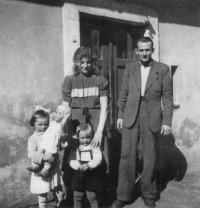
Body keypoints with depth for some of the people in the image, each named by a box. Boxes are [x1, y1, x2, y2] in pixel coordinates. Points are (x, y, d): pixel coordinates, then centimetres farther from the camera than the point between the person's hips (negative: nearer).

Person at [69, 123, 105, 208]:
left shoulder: (95, 148, -7)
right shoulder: (76, 148, 0)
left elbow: (98, 160, -17)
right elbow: (72, 161, -6)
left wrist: (88, 165, -32)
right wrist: (79, 166, -25)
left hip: (92, 176, -3)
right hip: (78, 176, 3)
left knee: (92, 197, 4)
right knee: (77, 197, 15)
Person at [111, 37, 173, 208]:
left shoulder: (163, 69, -2)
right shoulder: (130, 67, 5)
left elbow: (167, 97, -2)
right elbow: (124, 93, 8)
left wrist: (167, 121, -6)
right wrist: (120, 115, 5)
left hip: (152, 118, -1)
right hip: (130, 117, 1)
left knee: (150, 157, 8)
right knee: (127, 155, 1)